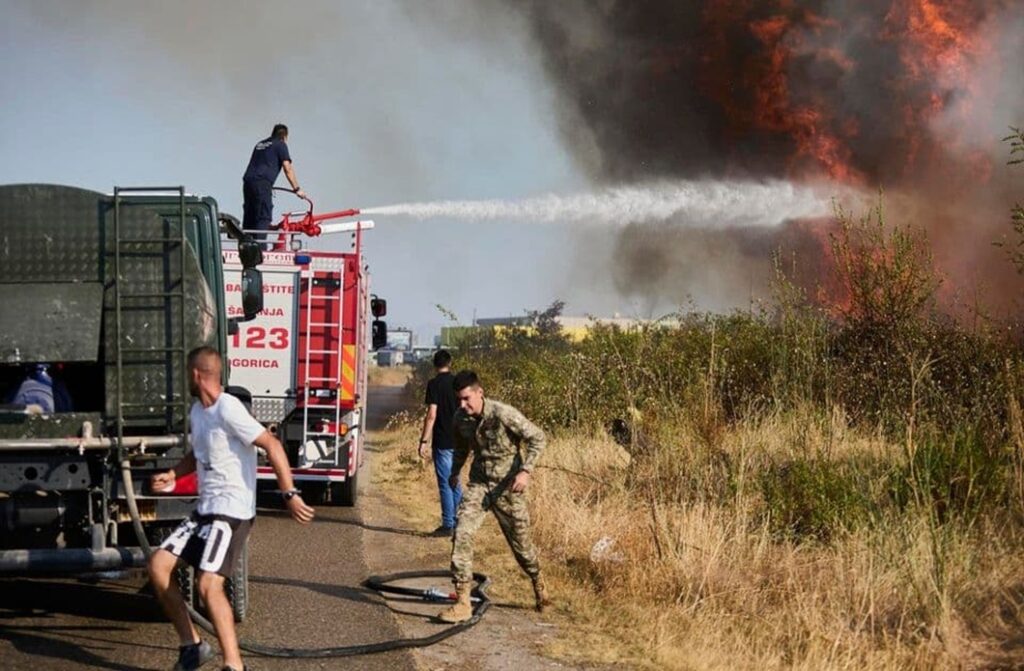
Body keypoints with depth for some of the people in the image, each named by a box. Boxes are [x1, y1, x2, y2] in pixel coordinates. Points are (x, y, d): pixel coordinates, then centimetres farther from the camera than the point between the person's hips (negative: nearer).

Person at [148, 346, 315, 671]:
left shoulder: (228, 410, -17)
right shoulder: (197, 411, 12)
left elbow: (272, 446, -21)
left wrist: (290, 495, -26)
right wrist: (172, 474, 11)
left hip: (232, 512, -9)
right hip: (204, 509, 10)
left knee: (209, 584, -21)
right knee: (158, 565, 4)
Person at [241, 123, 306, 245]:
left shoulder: (260, 144, 27)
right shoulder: (281, 145, 6)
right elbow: (288, 169, 0)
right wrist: (297, 189, 3)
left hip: (248, 180, 7)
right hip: (262, 183, -7)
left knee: (249, 218, 10)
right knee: (264, 218, -8)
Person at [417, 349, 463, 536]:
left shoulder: (434, 384, -11)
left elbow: (432, 415, -17)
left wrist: (424, 440, -13)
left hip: (443, 442, -6)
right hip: (458, 440, 6)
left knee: (445, 483, -1)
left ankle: (448, 525, 2)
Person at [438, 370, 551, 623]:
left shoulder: (503, 415, -22)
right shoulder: (460, 418, -4)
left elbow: (537, 438, -14)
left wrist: (526, 470, -23)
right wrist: (454, 471, 24)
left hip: (507, 486, -4)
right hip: (478, 483, 4)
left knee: (521, 541, 10)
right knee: (462, 534, -17)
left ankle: (539, 585, 42)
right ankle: (462, 603, -15)